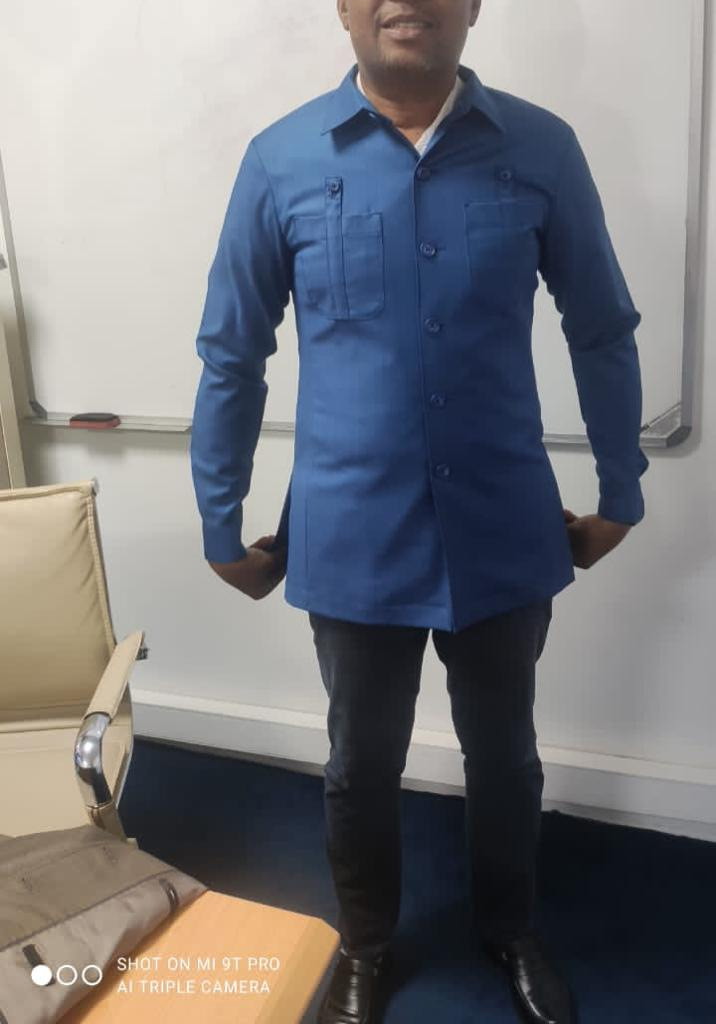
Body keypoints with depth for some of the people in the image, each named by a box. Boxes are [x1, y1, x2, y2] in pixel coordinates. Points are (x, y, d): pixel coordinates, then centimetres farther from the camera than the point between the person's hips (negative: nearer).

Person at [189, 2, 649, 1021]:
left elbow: (604, 334, 5)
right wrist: (222, 523, 4)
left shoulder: (543, 150, -4)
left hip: (505, 538, 1)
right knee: (363, 765, 18)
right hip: (352, 543, 0)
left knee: (503, 752, 21)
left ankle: (511, 930, 50)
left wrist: (621, 494, 9)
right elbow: (231, 355, 1)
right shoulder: (280, 159, -5)